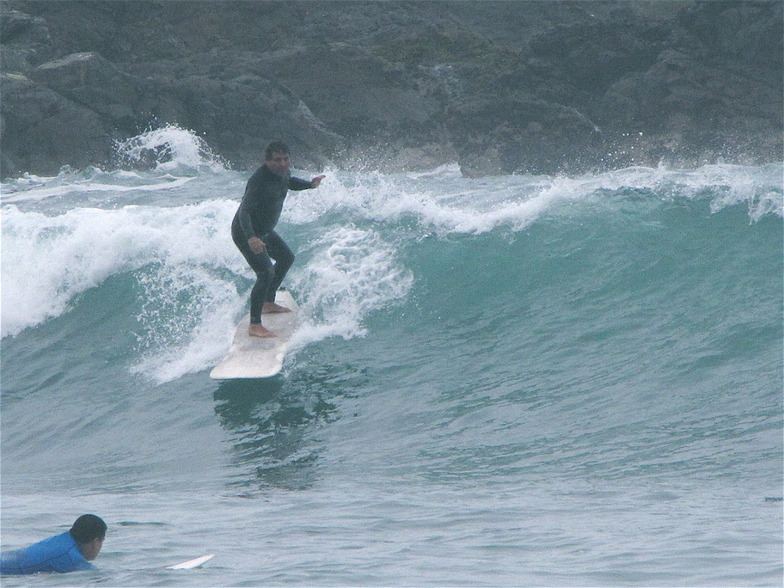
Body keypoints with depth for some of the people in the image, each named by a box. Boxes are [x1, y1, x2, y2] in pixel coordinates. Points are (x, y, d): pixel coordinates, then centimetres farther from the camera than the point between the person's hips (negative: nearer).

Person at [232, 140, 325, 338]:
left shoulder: (283, 173, -3)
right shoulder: (259, 181, -31)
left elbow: (289, 182, 24)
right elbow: (244, 211, -38)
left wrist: (309, 184, 9)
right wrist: (251, 238, -52)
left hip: (264, 231, 10)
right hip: (246, 233, -10)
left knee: (286, 258, 26)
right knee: (266, 273, -23)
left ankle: (268, 303, 42)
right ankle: (254, 325, -23)